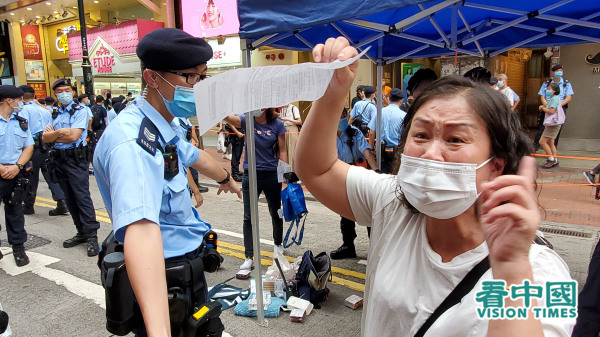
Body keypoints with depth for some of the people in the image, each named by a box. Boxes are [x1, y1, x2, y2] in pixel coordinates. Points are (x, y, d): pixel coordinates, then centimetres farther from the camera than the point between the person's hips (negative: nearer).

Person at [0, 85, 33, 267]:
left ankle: (18, 247, 19)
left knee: (15, 211, 10)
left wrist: (17, 166, -8)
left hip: (15, 175, 4)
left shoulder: (21, 122, 10)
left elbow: (29, 147, 8)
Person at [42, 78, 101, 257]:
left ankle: (92, 235, -7)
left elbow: (73, 135, -15)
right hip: (60, 159, 7)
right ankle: (82, 232, 18)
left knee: (82, 196, -10)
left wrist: (53, 135, -2)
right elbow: (45, 138, 5)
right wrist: (58, 132, -14)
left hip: (76, 158, -7)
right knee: (69, 198, 10)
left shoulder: (80, 111, -4)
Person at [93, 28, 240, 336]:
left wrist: (226, 179, 42)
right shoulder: (132, 141, -31)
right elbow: (141, 227, -47)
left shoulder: (167, 123, 2)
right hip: (162, 273, -9)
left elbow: (193, 156, 23)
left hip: (186, 260, 9)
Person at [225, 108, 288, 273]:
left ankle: (278, 244, 42)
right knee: (249, 217, -1)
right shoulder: (246, 121, -3)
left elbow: (282, 151, -1)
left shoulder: (277, 125, -3)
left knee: (276, 213, 16)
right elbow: (228, 117, -22)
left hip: (272, 175, 0)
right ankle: (249, 257, 7)